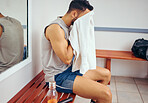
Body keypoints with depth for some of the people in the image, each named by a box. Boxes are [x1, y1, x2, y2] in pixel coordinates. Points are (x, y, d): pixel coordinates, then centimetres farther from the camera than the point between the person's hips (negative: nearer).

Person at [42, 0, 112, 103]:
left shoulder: (67, 27, 9)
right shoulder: (56, 28, -21)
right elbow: (67, 59, -22)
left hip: (69, 69, 10)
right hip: (58, 76, -10)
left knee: (106, 74, 16)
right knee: (106, 94, -21)